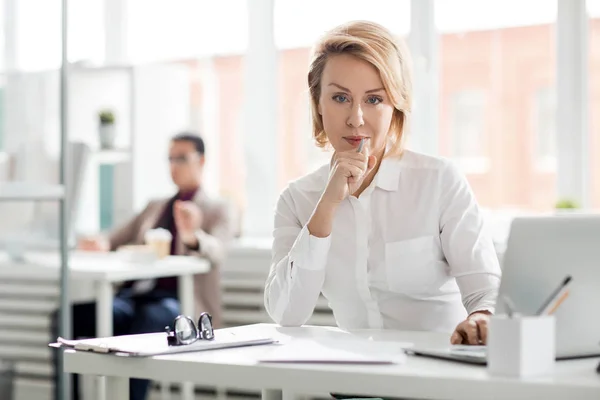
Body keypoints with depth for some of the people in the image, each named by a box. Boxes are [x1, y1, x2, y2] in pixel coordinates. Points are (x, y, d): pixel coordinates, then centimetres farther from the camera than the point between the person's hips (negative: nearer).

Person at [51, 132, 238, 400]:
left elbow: (214, 252, -13)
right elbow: (116, 241, 22)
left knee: (149, 319, -42)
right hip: (132, 296, 6)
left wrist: (192, 236, -38)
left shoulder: (220, 210, 9)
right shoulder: (155, 207, 28)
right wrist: (101, 244, -5)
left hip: (175, 301, -5)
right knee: (68, 315, -23)